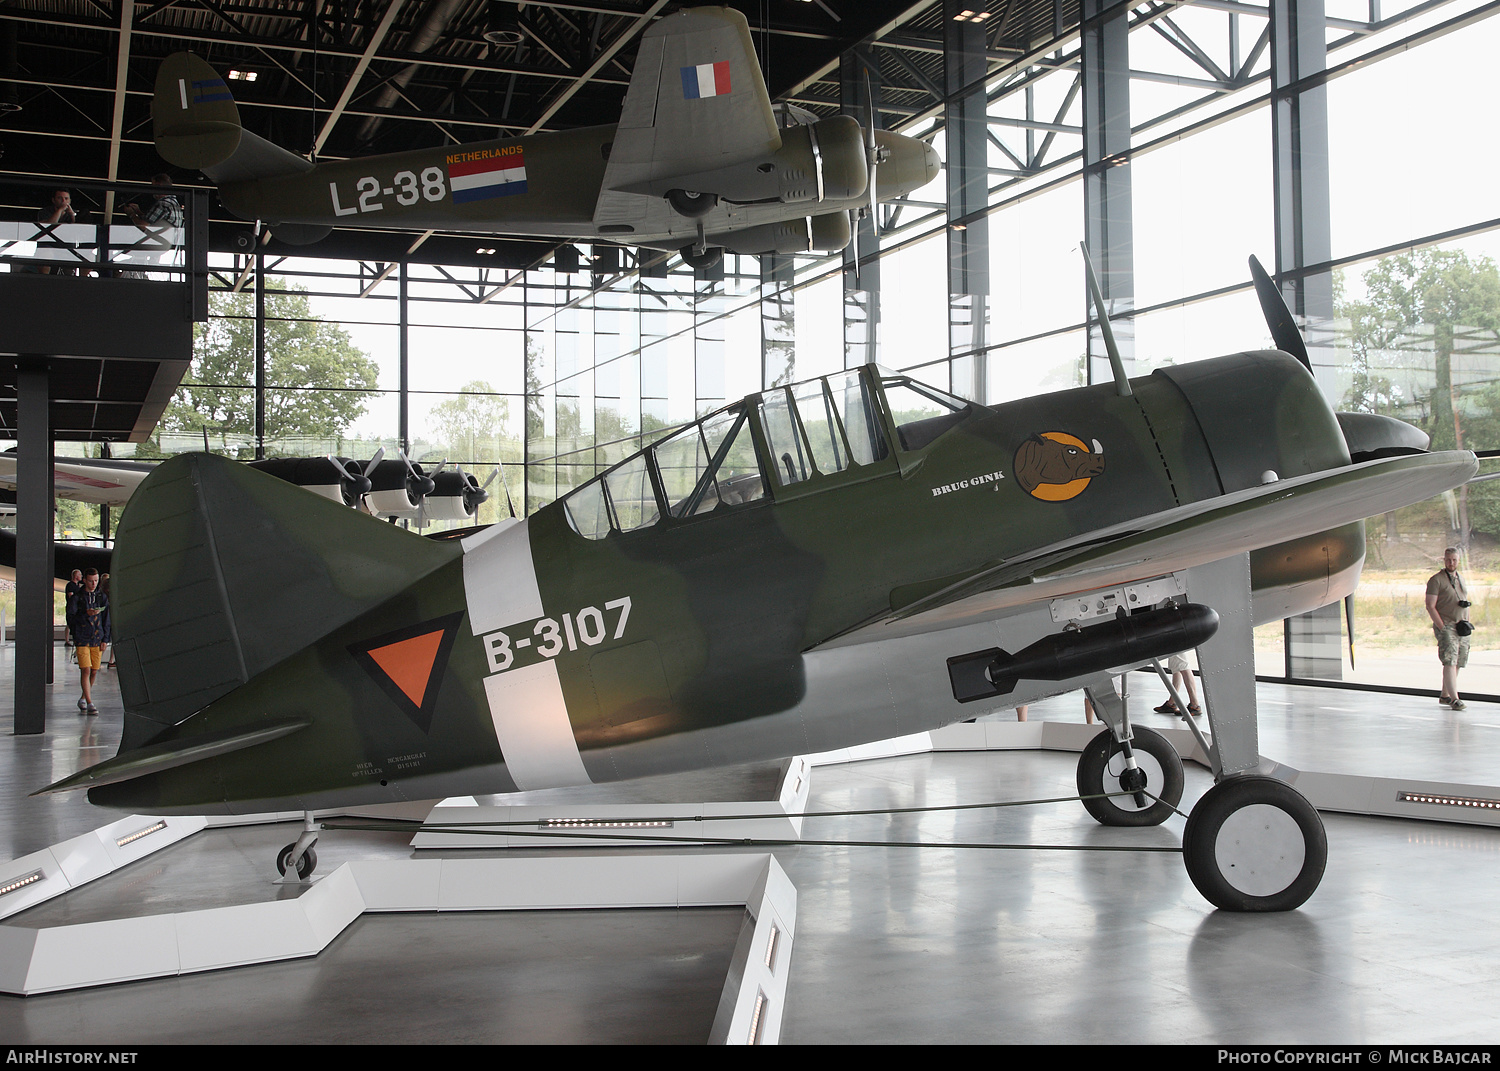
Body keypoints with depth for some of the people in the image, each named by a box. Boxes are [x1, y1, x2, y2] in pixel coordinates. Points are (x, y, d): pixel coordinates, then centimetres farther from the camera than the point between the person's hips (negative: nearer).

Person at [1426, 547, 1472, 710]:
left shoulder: (1461, 579, 18)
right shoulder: (1436, 580, -4)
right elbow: (1430, 606, -9)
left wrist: (1466, 622, 11)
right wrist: (1442, 627, -16)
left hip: (1462, 629, 7)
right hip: (1446, 626, -7)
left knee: (1457, 664, 7)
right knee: (1450, 662, -15)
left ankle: (1444, 695, 18)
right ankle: (1454, 699, -18)